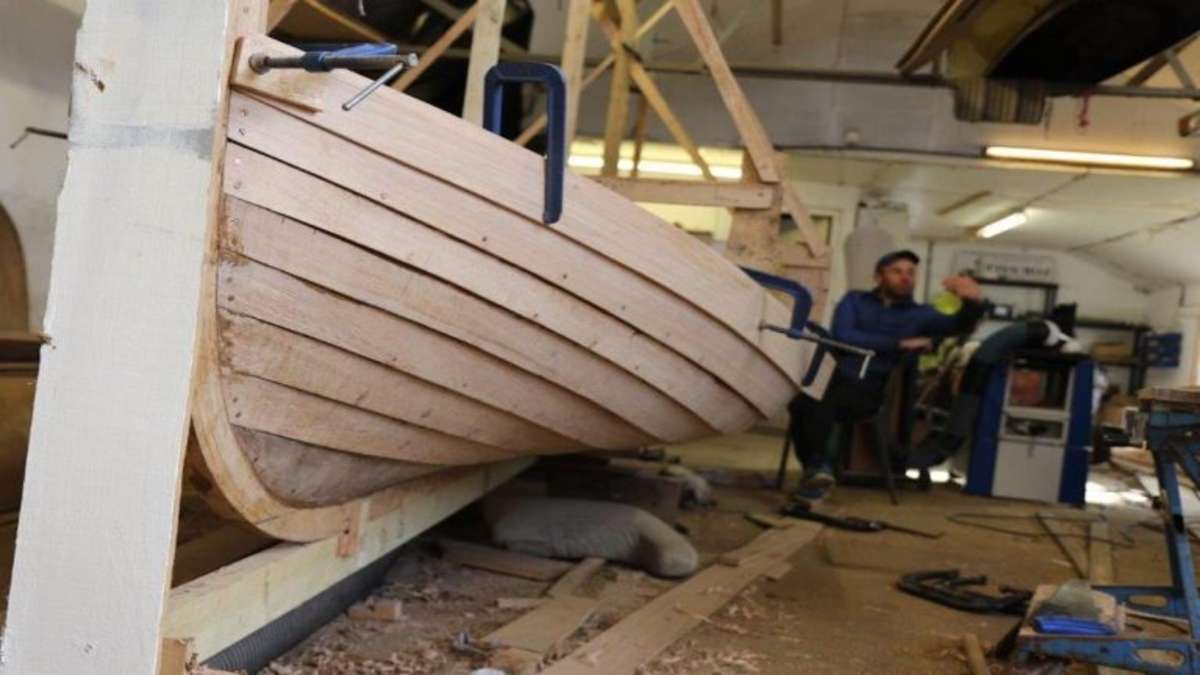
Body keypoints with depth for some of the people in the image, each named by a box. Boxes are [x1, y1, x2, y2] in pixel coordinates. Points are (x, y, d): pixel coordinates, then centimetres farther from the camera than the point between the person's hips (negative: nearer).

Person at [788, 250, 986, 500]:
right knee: (801, 400, -33)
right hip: (836, 377, 1)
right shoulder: (854, 300, 17)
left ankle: (817, 467, -19)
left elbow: (959, 324, -1)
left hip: (872, 390, -1)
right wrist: (900, 344, -4)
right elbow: (842, 337, -2)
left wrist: (974, 301, -25)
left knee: (820, 402, -33)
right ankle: (816, 469, -18)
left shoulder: (920, 314, 17)